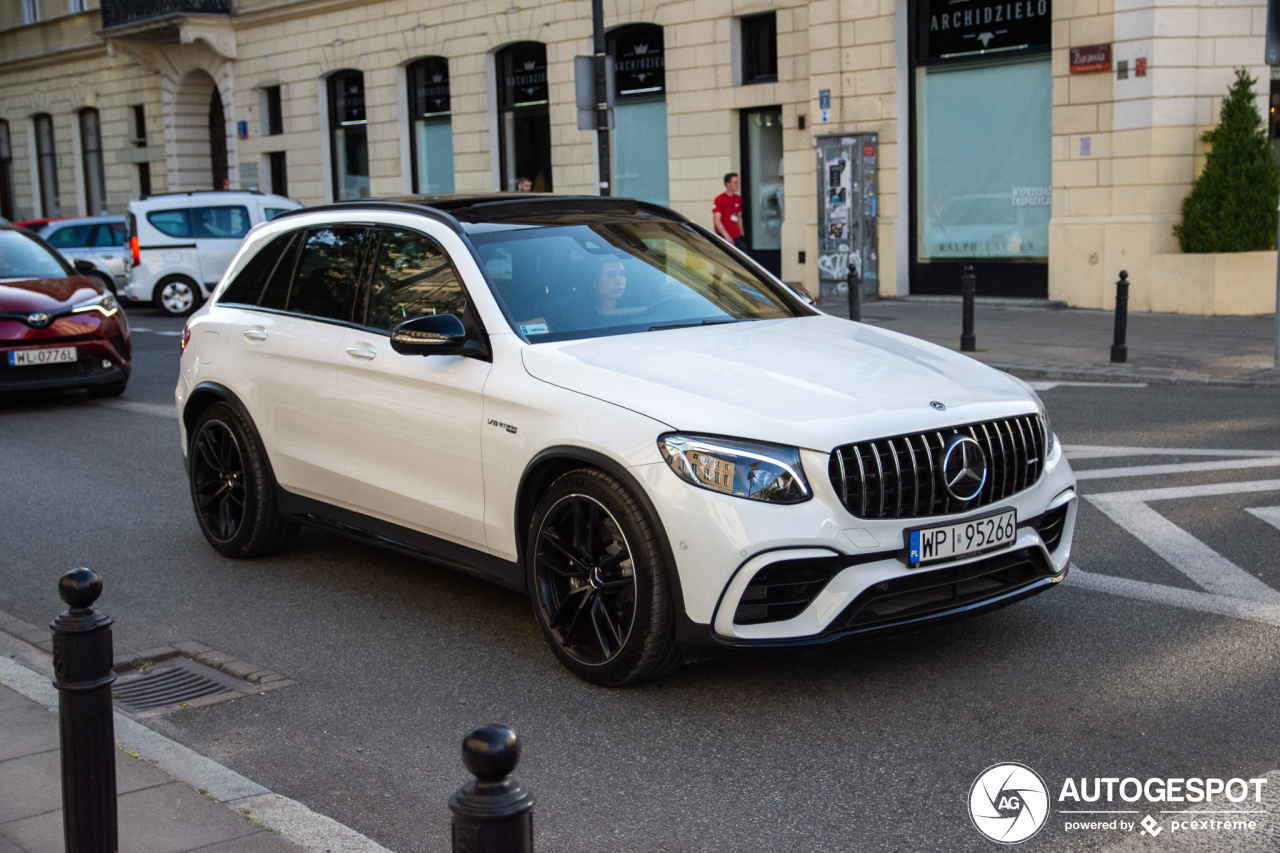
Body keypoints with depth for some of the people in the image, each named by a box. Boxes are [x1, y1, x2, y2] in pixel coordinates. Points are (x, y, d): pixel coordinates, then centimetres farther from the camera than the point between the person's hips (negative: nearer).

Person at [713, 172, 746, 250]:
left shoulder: (738, 199, 13)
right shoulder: (719, 199, -7)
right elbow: (717, 220, -14)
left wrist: (742, 234, 18)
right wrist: (726, 235, -22)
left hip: (737, 236, 7)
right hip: (724, 237, -7)